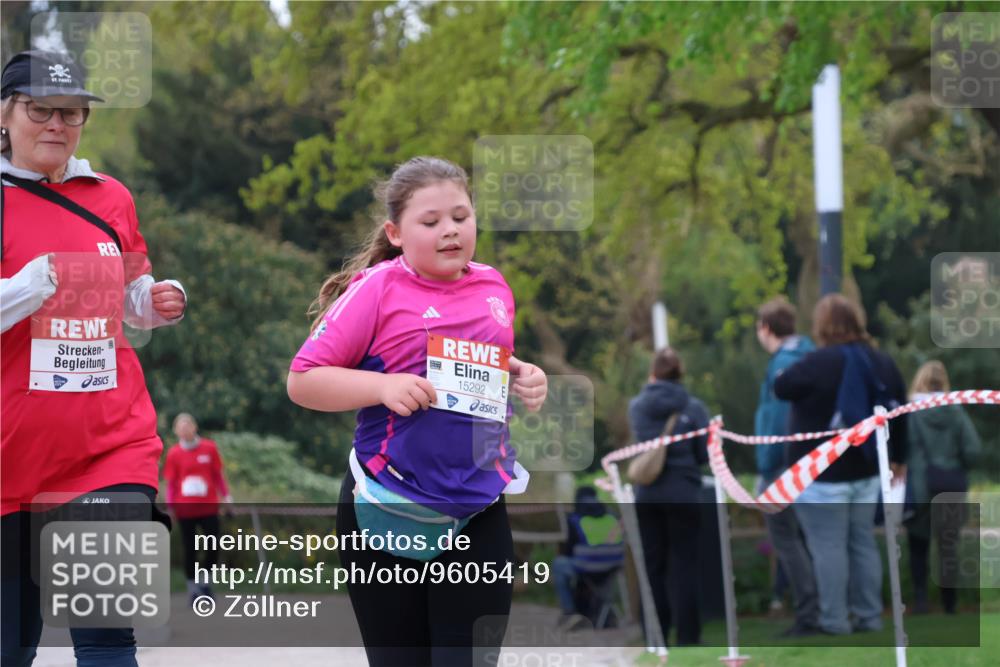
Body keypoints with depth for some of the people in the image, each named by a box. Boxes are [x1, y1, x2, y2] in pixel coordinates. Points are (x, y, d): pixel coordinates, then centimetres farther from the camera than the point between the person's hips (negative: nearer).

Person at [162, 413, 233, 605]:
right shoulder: (174, 453, -1)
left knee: (214, 546, -3)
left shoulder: (209, 448, 1)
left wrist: (226, 496, 4)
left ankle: (205, 581, 18)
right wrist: (170, 506, 1)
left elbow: (218, 474, 9)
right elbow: (170, 482, 5)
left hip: (209, 507, 1)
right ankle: (193, 588, 12)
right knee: (190, 549, 3)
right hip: (185, 508, -1)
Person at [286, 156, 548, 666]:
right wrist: (384, 385, -22)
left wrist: (524, 380, 3)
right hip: (387, 511, -3)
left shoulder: (493, 288, 6)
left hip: (479, 515, 3)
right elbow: (302, 381, -9)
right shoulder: (377, 289, -9)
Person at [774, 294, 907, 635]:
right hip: (865, 472, 7)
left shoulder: (819, 363, -18)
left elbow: (782, 387, -6)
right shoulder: (883, 364, 6)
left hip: (822, 473, -7)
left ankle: (834, 619, -3)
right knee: (863, 542, 14)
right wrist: (898, 458, 26)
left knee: (828, 546, -3)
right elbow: (898, 415, 14)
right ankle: (869, 616, 16)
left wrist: (786, 372, 17)